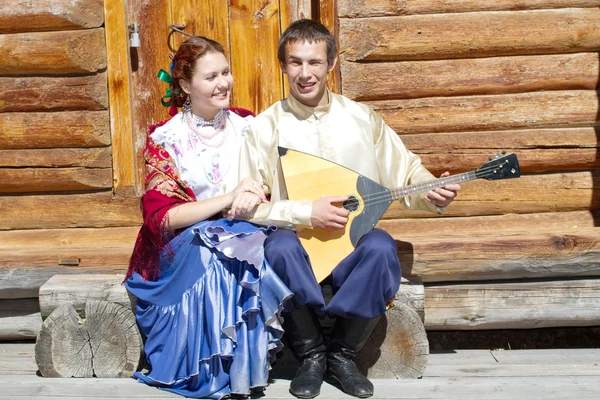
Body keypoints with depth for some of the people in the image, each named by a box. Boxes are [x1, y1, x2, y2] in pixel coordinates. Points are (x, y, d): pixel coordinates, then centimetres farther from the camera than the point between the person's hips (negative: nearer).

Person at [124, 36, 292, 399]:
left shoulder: (247, 127, 9)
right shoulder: (165, 139, 0)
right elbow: (161, 216, -9)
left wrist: (254, 195, -17)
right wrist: (229, 199, -20)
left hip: (246, 233, 2)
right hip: (183, 247, -2)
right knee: (215, 256, -36)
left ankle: (246, 368, -22)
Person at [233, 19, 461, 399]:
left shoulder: (361, 118, 4)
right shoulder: (265, 127, -3)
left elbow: (405, 168, 10)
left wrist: (432, 192, -12)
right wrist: (307, 213, -19)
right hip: (297, 243, -1)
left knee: (381, 248, -31)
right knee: (279, 248, -35)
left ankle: (342, 353, -9)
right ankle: (312, 354, -11)